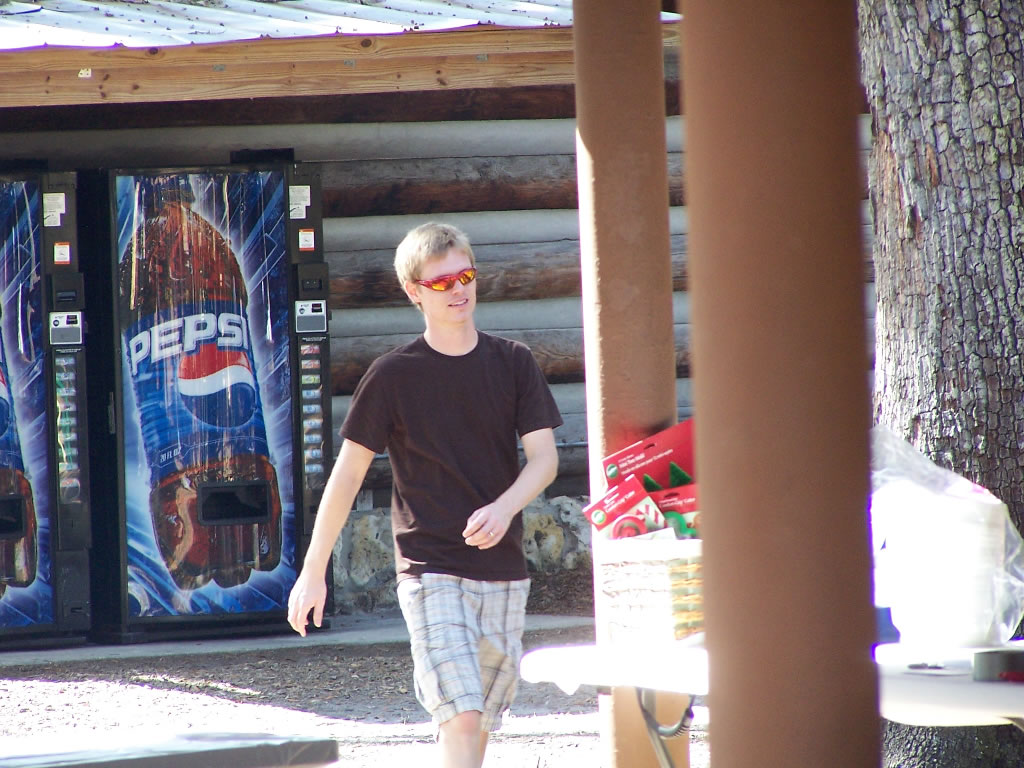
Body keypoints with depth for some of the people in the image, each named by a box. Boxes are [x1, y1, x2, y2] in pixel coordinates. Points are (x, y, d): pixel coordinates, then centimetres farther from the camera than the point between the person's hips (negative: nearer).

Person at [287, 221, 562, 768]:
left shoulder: (513, 363, 7)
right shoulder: (393, 375, -1)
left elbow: (544, 457, 3)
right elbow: (348, 472, 2)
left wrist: (504, 508, -19)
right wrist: (313, 572, 1)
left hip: (503, 572, 4)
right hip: (430, 573, -4)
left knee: (480, 718, 8)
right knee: (461, 713, -17)